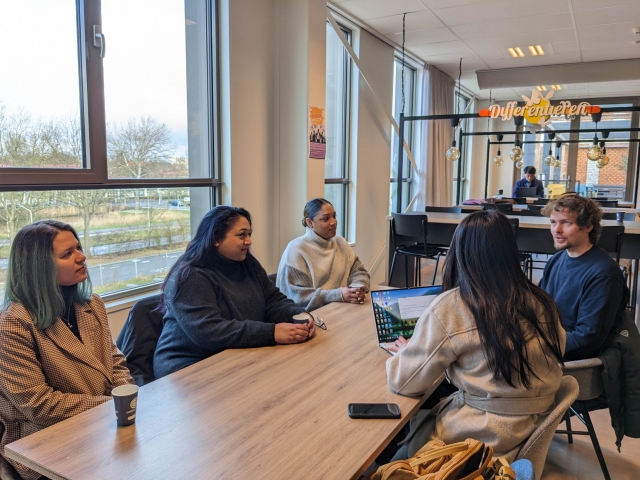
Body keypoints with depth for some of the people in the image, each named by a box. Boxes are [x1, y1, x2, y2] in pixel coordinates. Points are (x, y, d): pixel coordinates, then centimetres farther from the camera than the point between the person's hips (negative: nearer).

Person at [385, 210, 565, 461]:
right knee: (425, 414, 23)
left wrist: (404, 352, 12)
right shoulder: (542, 301, -1)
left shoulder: (450, 307, -18)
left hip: (486, 438, -6)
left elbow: (404, 382, -10)